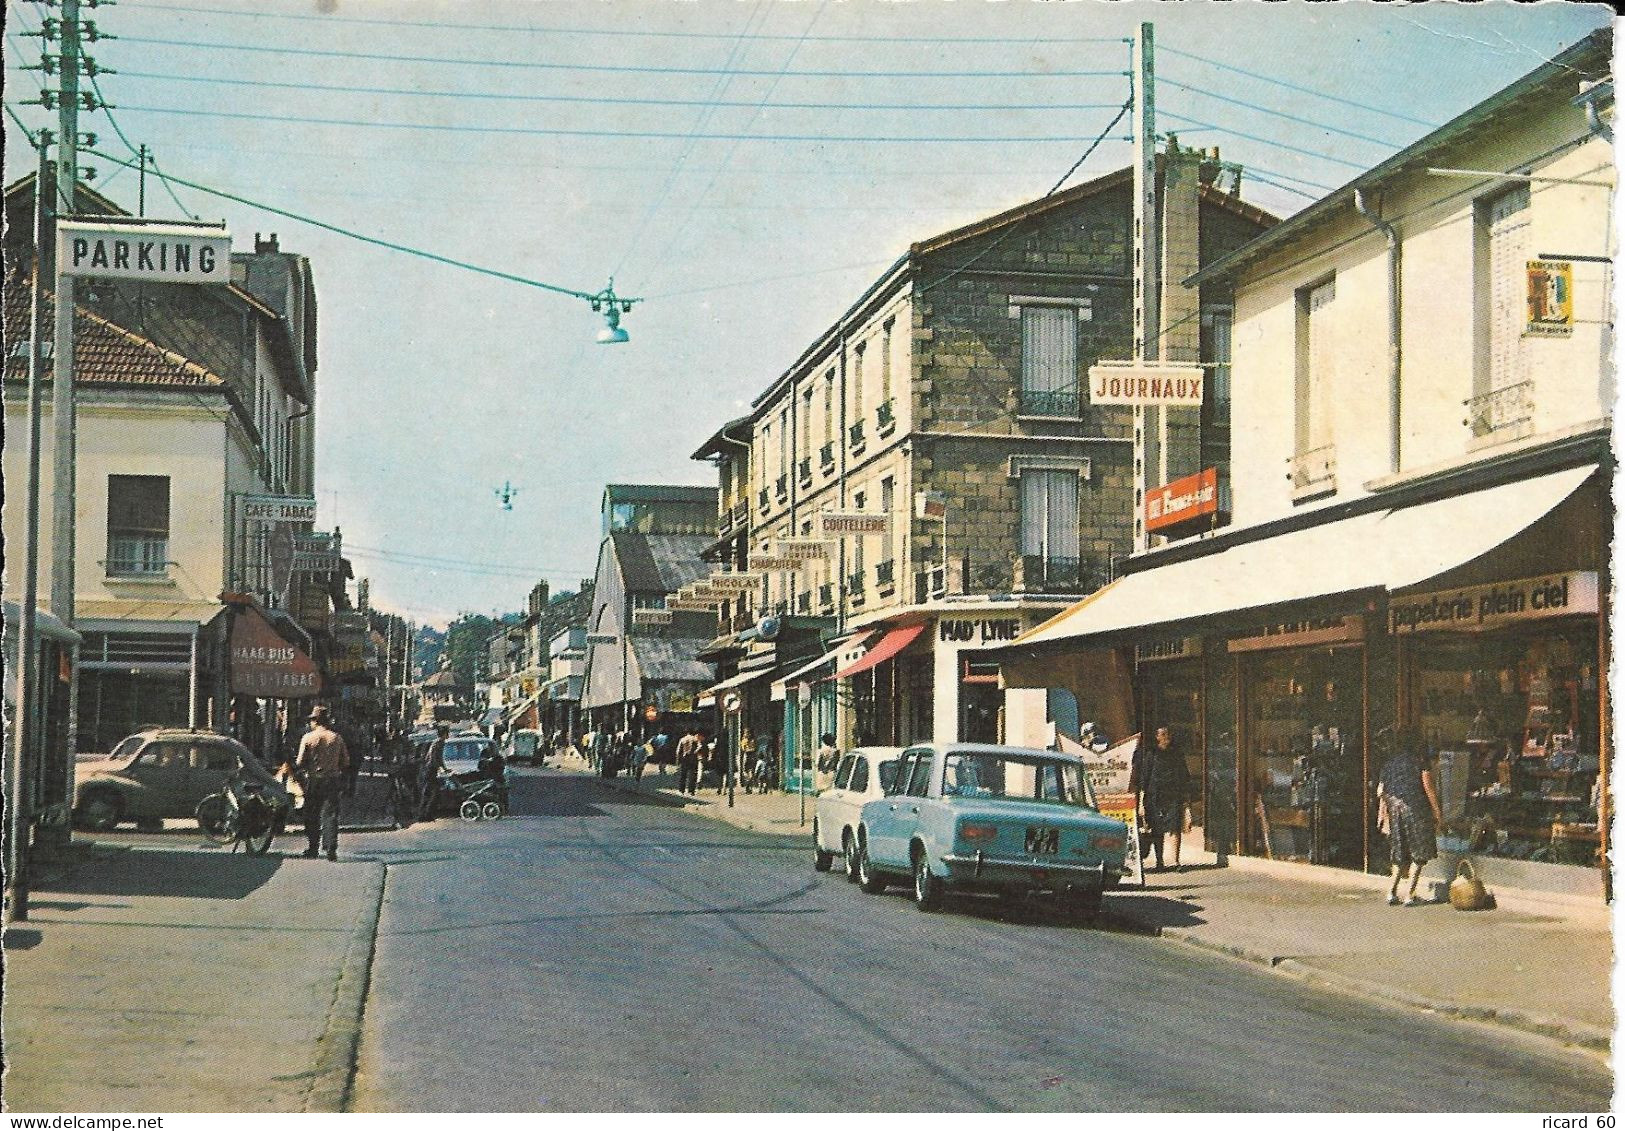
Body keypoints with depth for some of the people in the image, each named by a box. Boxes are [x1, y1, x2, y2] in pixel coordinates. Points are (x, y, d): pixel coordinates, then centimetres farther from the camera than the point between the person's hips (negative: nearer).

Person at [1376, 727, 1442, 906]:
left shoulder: (1388, 763, 9)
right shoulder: (1418, 760, -3)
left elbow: (1381, 792, 9)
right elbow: (1428, 787, -7)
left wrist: (1382, 816, 17)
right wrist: (1437, 812, -2)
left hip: (1395, 810, 4)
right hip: (1416, 810, -4)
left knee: (1400, 854, 14)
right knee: (1418, 854, 4)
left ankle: (1392, 891, 3)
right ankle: (1410, 894, 0)